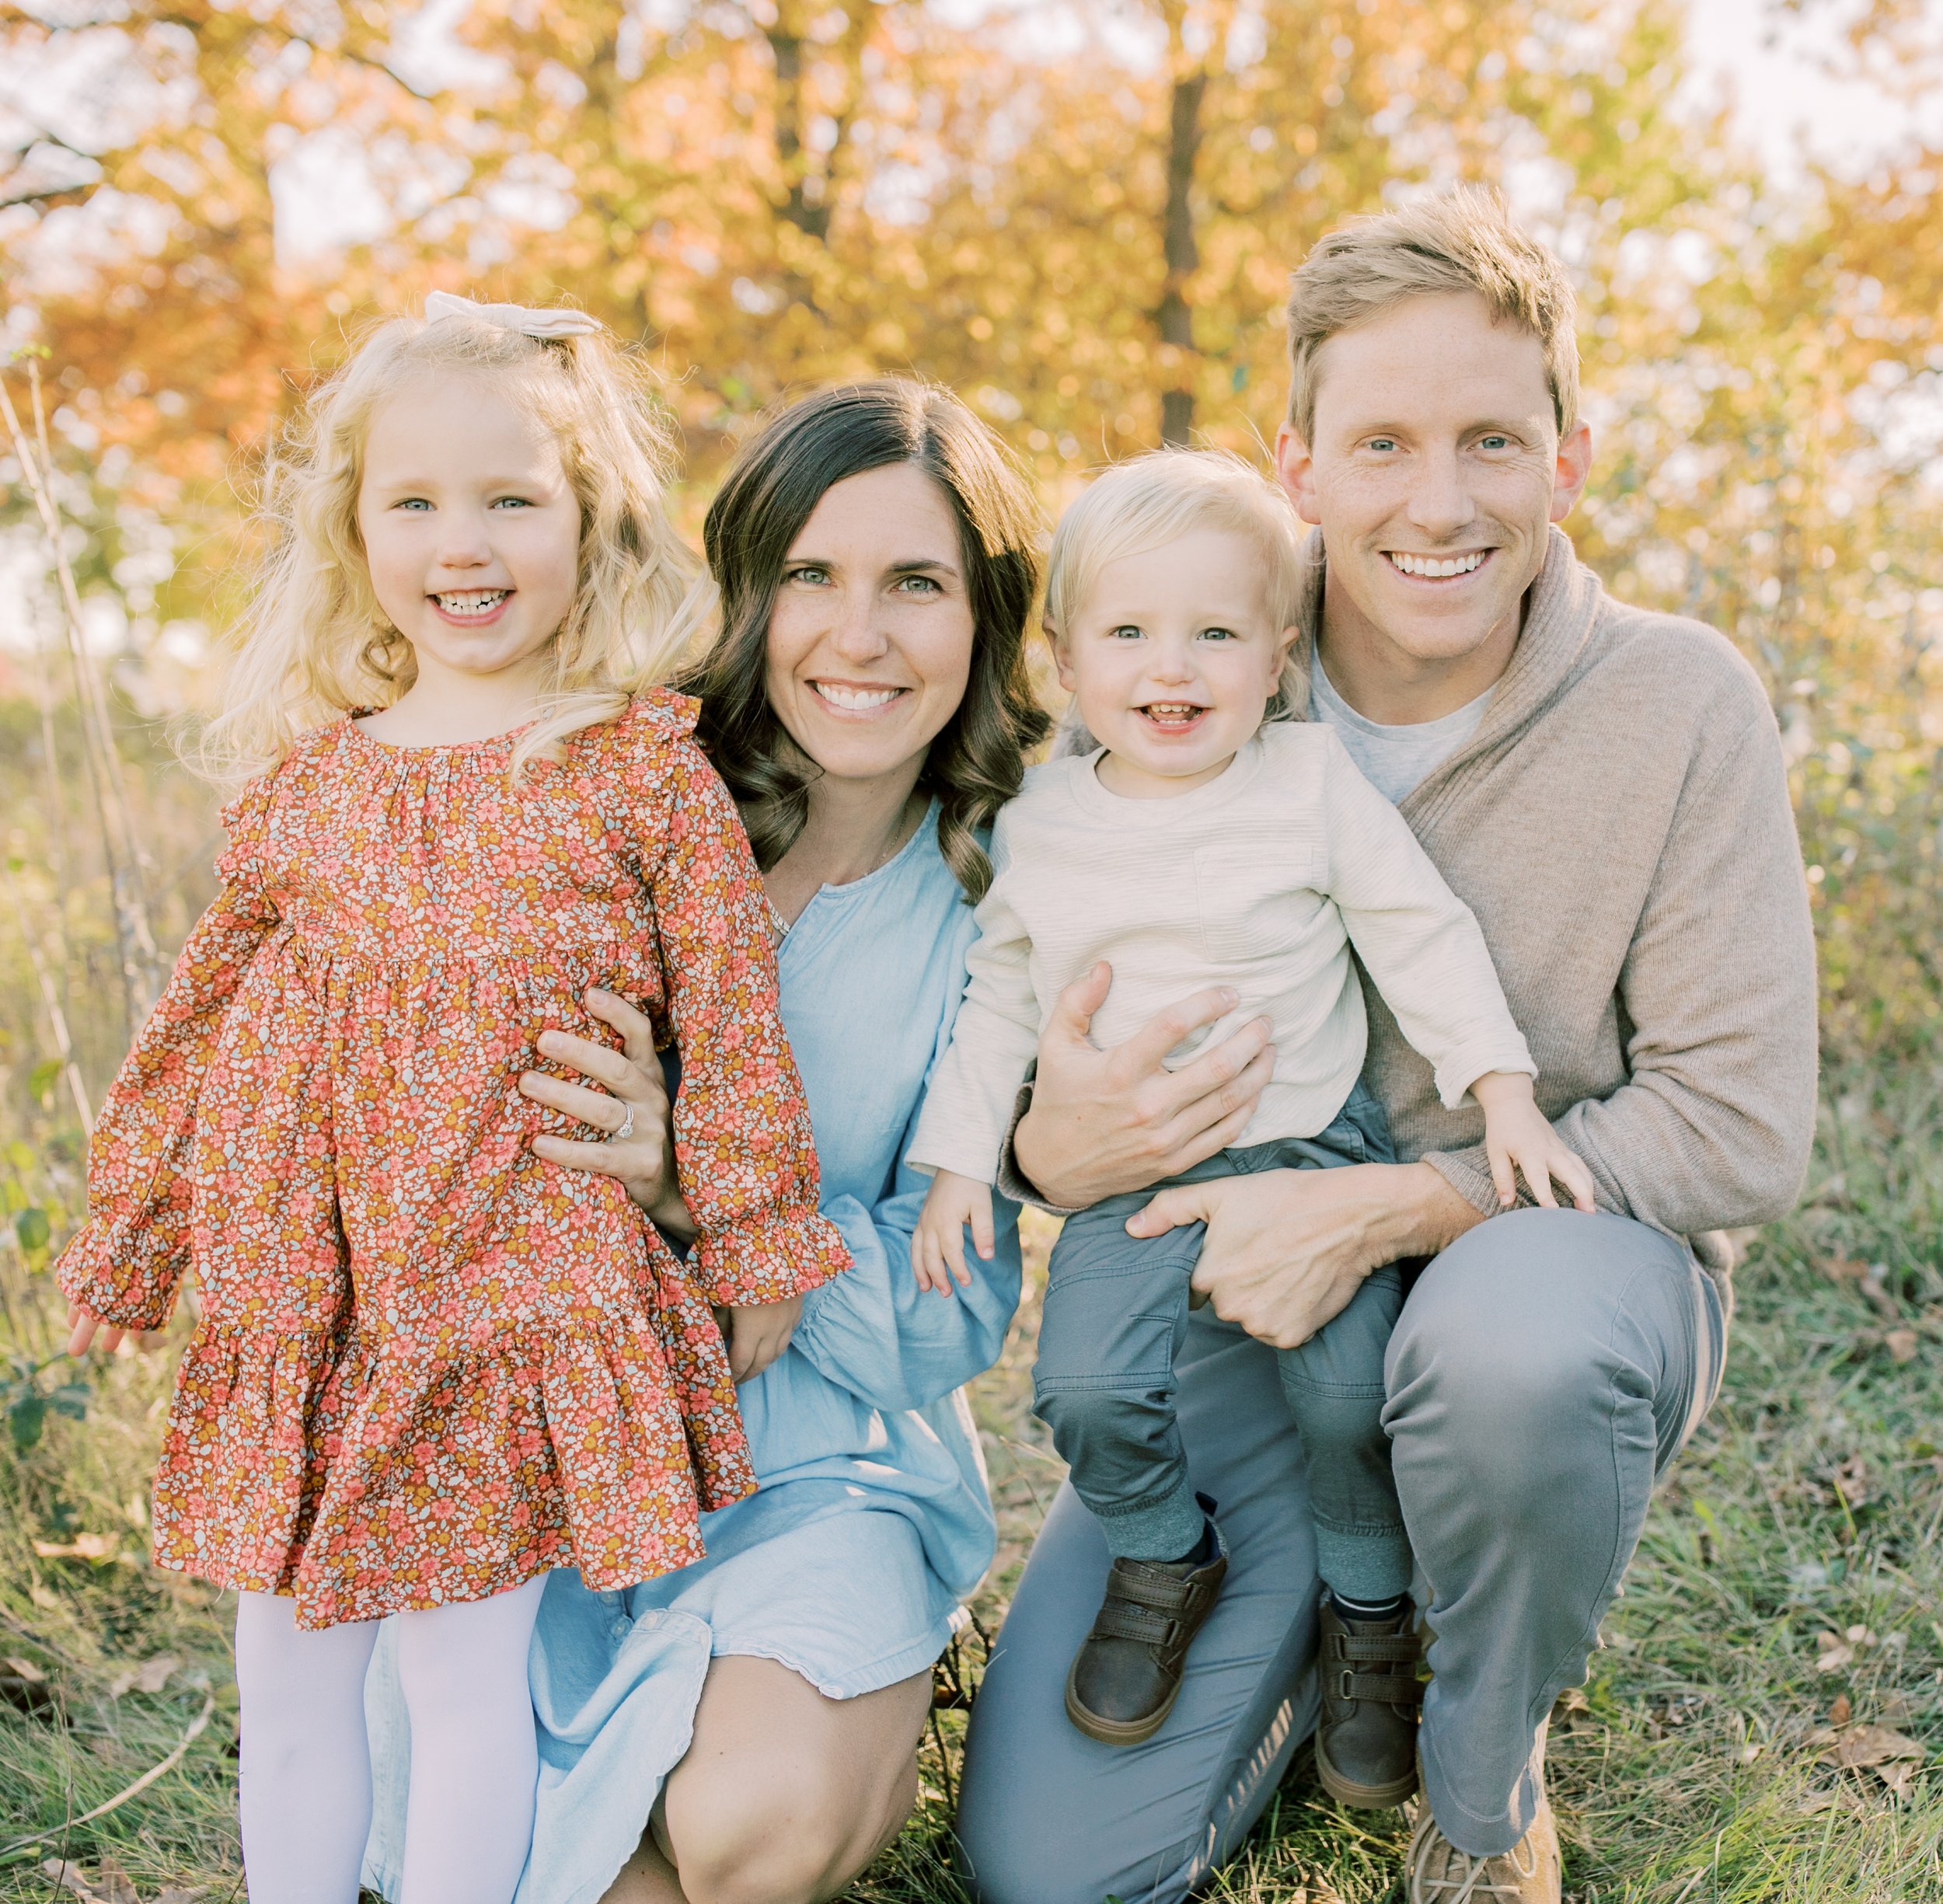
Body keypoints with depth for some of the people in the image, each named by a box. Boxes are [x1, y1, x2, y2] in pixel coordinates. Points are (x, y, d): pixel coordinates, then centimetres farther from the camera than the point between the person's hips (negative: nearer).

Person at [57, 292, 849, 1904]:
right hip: (301, 1302, 4)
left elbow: (731, 1027, 0)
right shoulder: (306, 777, 7)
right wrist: (128, 1232, 18)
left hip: (523, 1294, -4)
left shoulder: (647, 769, -4)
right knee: (287, 1683, 14)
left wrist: (754, 1254, 2)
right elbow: (203, 1020, 15)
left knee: (470, 1674, 4)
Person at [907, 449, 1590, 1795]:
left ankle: (1375, 1610, 18)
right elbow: (998, 998, 10)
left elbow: (1427, 941, -2)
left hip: (1312, 1152, -1)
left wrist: (1503, 1092, -9)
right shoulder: (1039, 826, 1)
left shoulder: (1316, 785, -6)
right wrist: (959, 1157, 6)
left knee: (1351, 1393, -12)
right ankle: (1166, 1559, 14)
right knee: (1088, 1390, -18)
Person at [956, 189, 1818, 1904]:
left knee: (1511, 1338, -41)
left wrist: (1384, 1206, -25)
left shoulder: (1680, 705, -14)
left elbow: (1737, 1131, -14)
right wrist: (1055, 1151, -24)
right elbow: (1041, 1038, 1)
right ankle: (1343, 1629, 22)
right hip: (1249, 1312, 2)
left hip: (1569, 1260, -1)